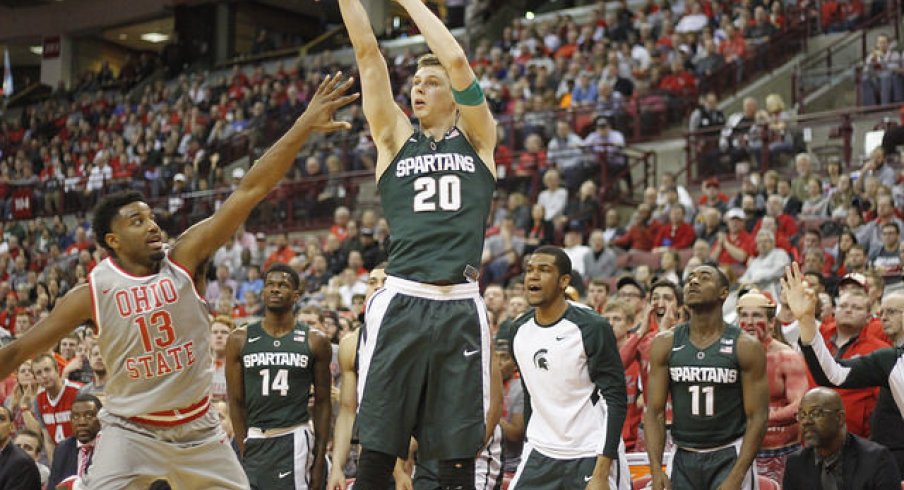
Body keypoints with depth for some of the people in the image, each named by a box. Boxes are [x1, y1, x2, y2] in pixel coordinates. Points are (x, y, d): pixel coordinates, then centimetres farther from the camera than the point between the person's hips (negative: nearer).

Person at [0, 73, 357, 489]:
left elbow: (248, 193, -18)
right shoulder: (90, 294, -12)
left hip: (197, 428, 3)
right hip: (131, 431, -3)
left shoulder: (181, 260, -11)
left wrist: (304, 126, -24)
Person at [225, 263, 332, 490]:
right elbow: (236, 401, 7)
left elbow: (322, 402, 6)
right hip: (254, 440, 2)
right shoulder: (240, 340, 5)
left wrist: (320, 458, 1)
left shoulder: (315, 342, 3)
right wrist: (244, 452, 2)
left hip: (294, 441, -2)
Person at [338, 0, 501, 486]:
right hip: (399, 304, 1)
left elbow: (457, 60, -1)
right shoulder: (395, 139, 14)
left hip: (460, 309, 0)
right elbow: (367, 54, 7)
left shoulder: (476, 138, 11)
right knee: (377, 450, -2)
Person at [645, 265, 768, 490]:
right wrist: (656, 470, -11)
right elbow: (654, 412, 1)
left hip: (729, 458, -3)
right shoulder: (665, 344, 1)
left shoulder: (746, 347, -6)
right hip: (683, 460, 3)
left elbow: (757, 417, -8)